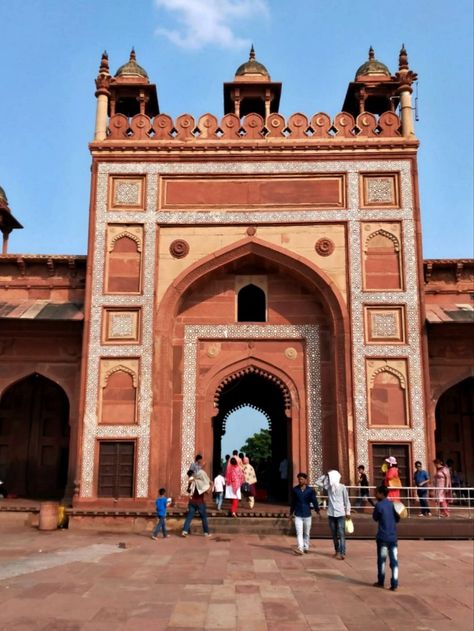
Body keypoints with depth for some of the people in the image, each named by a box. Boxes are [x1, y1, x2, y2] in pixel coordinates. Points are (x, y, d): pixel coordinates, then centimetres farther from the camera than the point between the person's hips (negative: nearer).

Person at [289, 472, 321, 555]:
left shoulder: (310, 490, -3)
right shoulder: (295, 490, 0)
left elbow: (314, 501, -4)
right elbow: (293, 502, 9)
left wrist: (318, 511, -13)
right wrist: (291, 513, 14)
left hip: (307, 515, 0)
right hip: (298, 515, 0)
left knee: (306, 533, 11)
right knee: (299, 532, -10)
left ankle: (306, 547, 25)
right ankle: (300, 548, -13)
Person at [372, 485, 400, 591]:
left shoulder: (379, 505, -10)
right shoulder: (392, 504, 5)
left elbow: (375, 518, 3)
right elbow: (397, 518, 13)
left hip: (382, 537, -4)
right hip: (393, 537, 4)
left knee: (381, 560, 9)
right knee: (394, 560, 3)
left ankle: (381, 582, 21)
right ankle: (394, 585, 0)